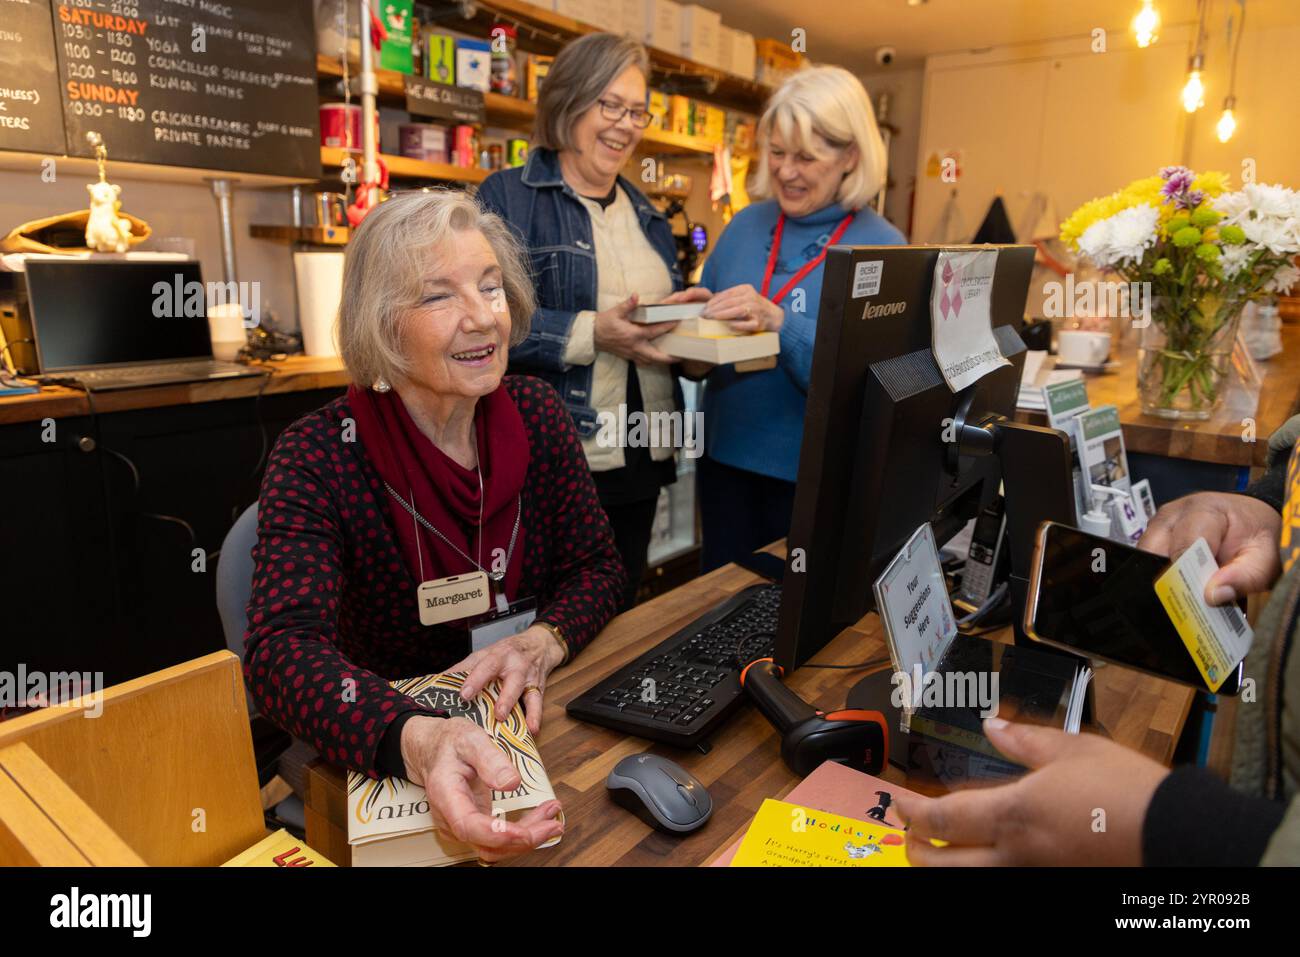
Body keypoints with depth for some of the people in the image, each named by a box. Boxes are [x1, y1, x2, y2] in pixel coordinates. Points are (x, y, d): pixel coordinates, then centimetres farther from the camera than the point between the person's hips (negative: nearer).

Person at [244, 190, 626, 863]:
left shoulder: (537, 415, -5)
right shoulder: (318, 458, -16)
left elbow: (597, 567, -1)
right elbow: (284, 650, -27)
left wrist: (543, 643, -22)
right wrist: (418, 740, -46)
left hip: (534, 727, 3)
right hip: (378, 764, -2)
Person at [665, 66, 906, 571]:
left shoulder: (881, 248, -9)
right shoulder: (746, 224, 4)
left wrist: (779, 323, -30)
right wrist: (699, 313, -12)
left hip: (816, 476, -4)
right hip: (725, 455, 4)